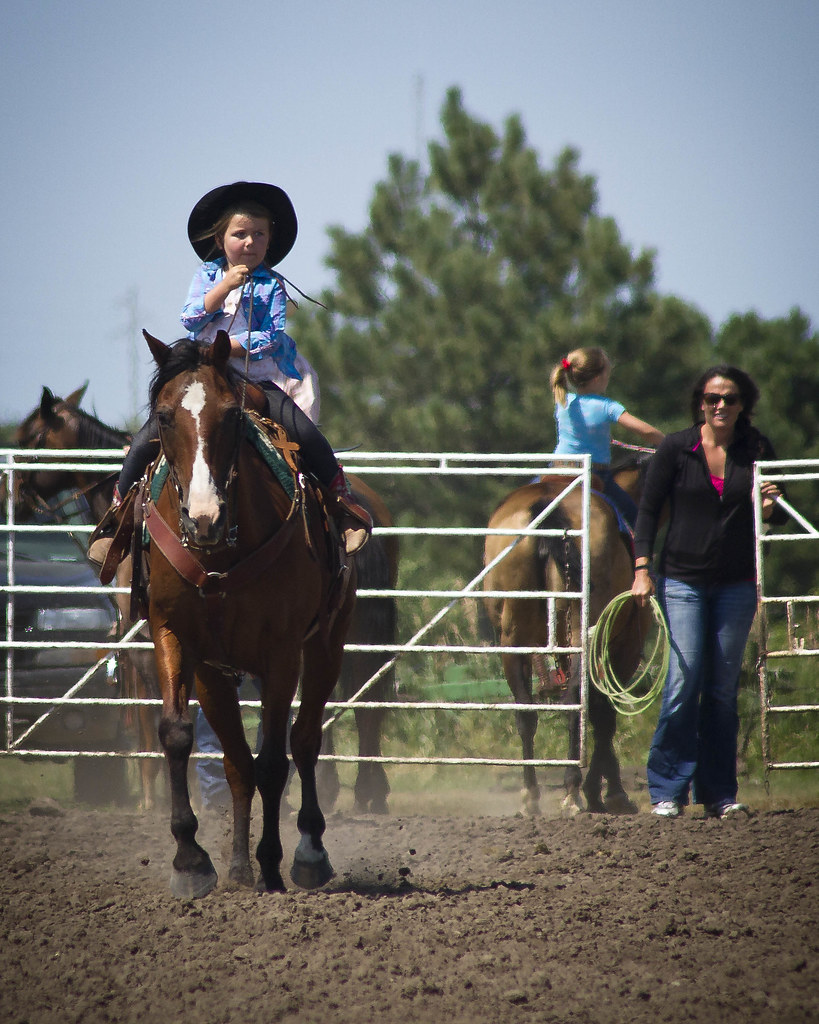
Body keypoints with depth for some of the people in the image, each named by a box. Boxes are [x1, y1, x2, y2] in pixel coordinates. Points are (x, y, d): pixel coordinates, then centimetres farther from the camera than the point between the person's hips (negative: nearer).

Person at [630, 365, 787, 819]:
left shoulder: (757, 451, 2)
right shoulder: (676, 449, -3)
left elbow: (779, 515, 8)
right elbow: (648, 509, 1)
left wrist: (769, 509, -16)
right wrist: (642, 569, -7)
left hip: (736, 584, 2)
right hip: (682, 579, -2)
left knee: (724, 688, 5)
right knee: (684, 679, -11)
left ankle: (719, 793, 12)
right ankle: (667, 790, -4)